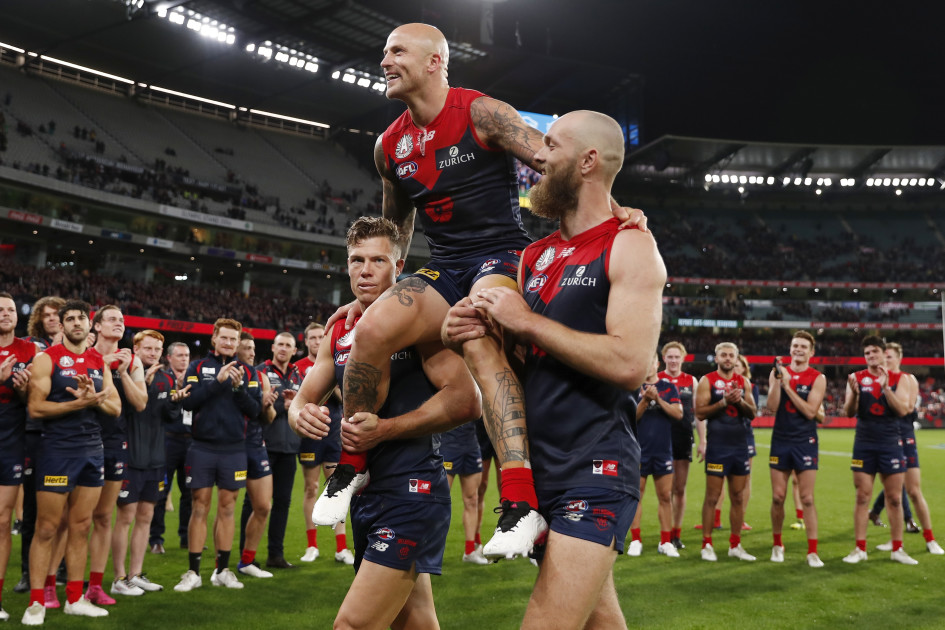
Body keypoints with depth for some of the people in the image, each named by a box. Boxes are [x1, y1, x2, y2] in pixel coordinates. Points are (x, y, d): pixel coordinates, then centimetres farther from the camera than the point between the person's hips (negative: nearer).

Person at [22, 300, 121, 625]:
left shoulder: (99, 362, 11)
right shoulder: (47, 358, -5)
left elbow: (116, 407, 7)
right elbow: (35, 408, -13)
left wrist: (94, 398, -12)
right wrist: (79, 403, -20)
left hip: (93, 451, 5)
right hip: (58, 451, -5)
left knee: (81, 526, 9)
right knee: (47, 529, -1)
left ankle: (75, 599, 17)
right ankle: (36, 603, 6)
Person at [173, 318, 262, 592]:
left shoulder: (247, 372, 7)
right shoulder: (198, 367, 4)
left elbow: (255, 409, -1)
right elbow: (188, 402, -10)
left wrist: (238, 387, -16)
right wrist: (218, 381, -16)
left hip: (234, 450, 1)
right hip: (202, 449, -1)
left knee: (227, 508, 7)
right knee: (200, 508, 2)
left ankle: (222, 571, 17)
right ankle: (193, 572, 9)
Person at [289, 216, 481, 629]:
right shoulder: (339, 333, 11)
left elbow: (466, 401, -19)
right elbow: (302, 401, 14)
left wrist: (386, 429, -23)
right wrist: (302, 416, -10)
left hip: (410, 491, -8)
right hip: (364, 494, 8)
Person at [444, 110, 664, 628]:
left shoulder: (630, 246, -8)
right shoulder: (534, 256, 14)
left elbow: (629, 364, -21)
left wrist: (526, 321, -14)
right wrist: (468, 332, -1)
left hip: (595, 471, -7)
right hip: (539, 467, 7)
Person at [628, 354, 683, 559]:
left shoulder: (669, 388, 8)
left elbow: (678, 414, -3)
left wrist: (658, 399, -13)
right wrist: (645, 400, -18)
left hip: (663, 450, 2)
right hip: (639, 450, -2)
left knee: (665, 496, 4)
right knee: (635, 495, 0)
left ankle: (666, 542, 13)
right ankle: (635, 540, 9)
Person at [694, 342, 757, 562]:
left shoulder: (743, 382, 12)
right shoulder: (707, 381, -1)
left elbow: (752, 413, 8)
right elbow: (700, 412, -9)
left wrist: (740, 401, -10)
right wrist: (724, 402, -18)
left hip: (740, 445, 5)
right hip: (717, 446, -5)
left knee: (738, 497, 8)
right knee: (712, 497, -2)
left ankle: (735, 545, 16)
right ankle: (707, 544, 5)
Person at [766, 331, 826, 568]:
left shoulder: (817, 378, -2)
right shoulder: (778, 373, 5)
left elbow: (810, 411, -13)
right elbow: (773, 406, -6)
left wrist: (788, 385, -16)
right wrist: (777, 379, -16)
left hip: (805, 443, -2)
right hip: (780, 441, 2)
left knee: (807, 499, -4)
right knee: (778, 497, 5)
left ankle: (812, 552, 1)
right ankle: (777, 545, 22)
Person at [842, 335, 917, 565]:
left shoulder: (898, 379, 2)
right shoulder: (856, 378, 1)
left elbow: (902, 410, -10)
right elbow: (848, 412, -4)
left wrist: (885, 387, -19)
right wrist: (854, 393, -23)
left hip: (890, 444, 0)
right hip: (864, 445, 0)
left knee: (894, 498, 4)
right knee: (862, 497, 1)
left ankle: (897, 549, 13)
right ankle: (860, 548, 7)